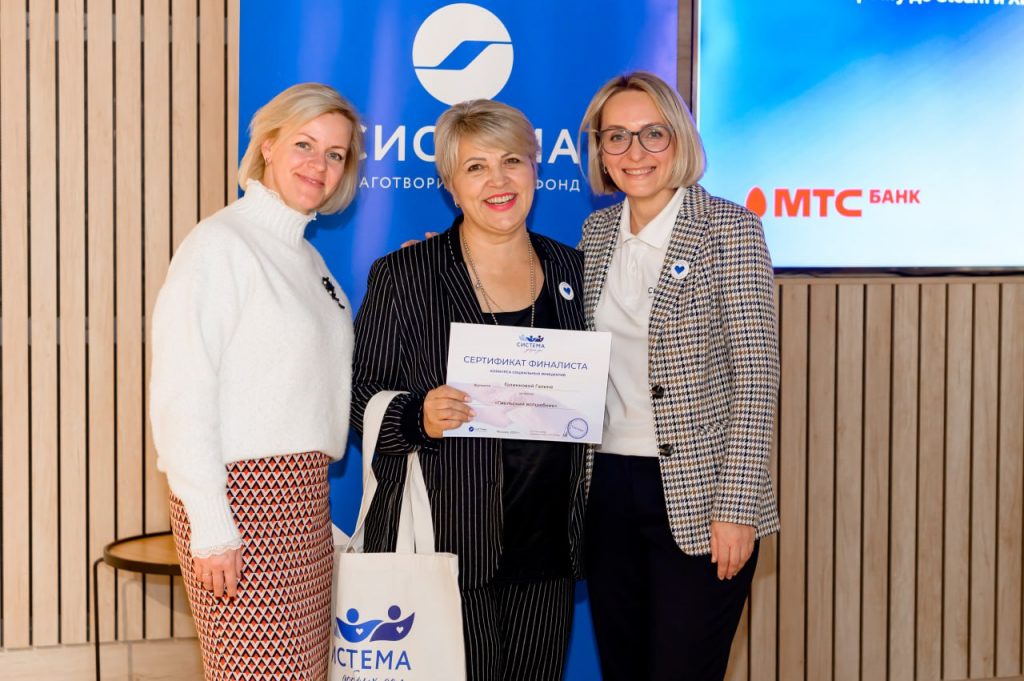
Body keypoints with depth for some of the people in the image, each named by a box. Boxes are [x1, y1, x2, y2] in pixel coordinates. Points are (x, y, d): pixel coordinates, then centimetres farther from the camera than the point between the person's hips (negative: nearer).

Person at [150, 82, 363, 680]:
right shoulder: (220, 244, -9)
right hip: (241, 493, -8)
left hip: (303, 495, 8)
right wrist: (210, 529, -18)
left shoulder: (308, 258, 17)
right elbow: (180, 397, -15)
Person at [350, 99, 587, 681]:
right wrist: (418, 418, -20)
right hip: (444, 546, -4)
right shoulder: (402, 275, -1)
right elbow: (361, 396, -2)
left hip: (547, 549, 4)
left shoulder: (572, 269, 10)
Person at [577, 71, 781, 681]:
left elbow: (756, 371, -11)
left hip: (697, 495, -5)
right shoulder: (598, 231, 10)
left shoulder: (728, 226, -7)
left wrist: (736, 508, -17)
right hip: (609, 489, 6)